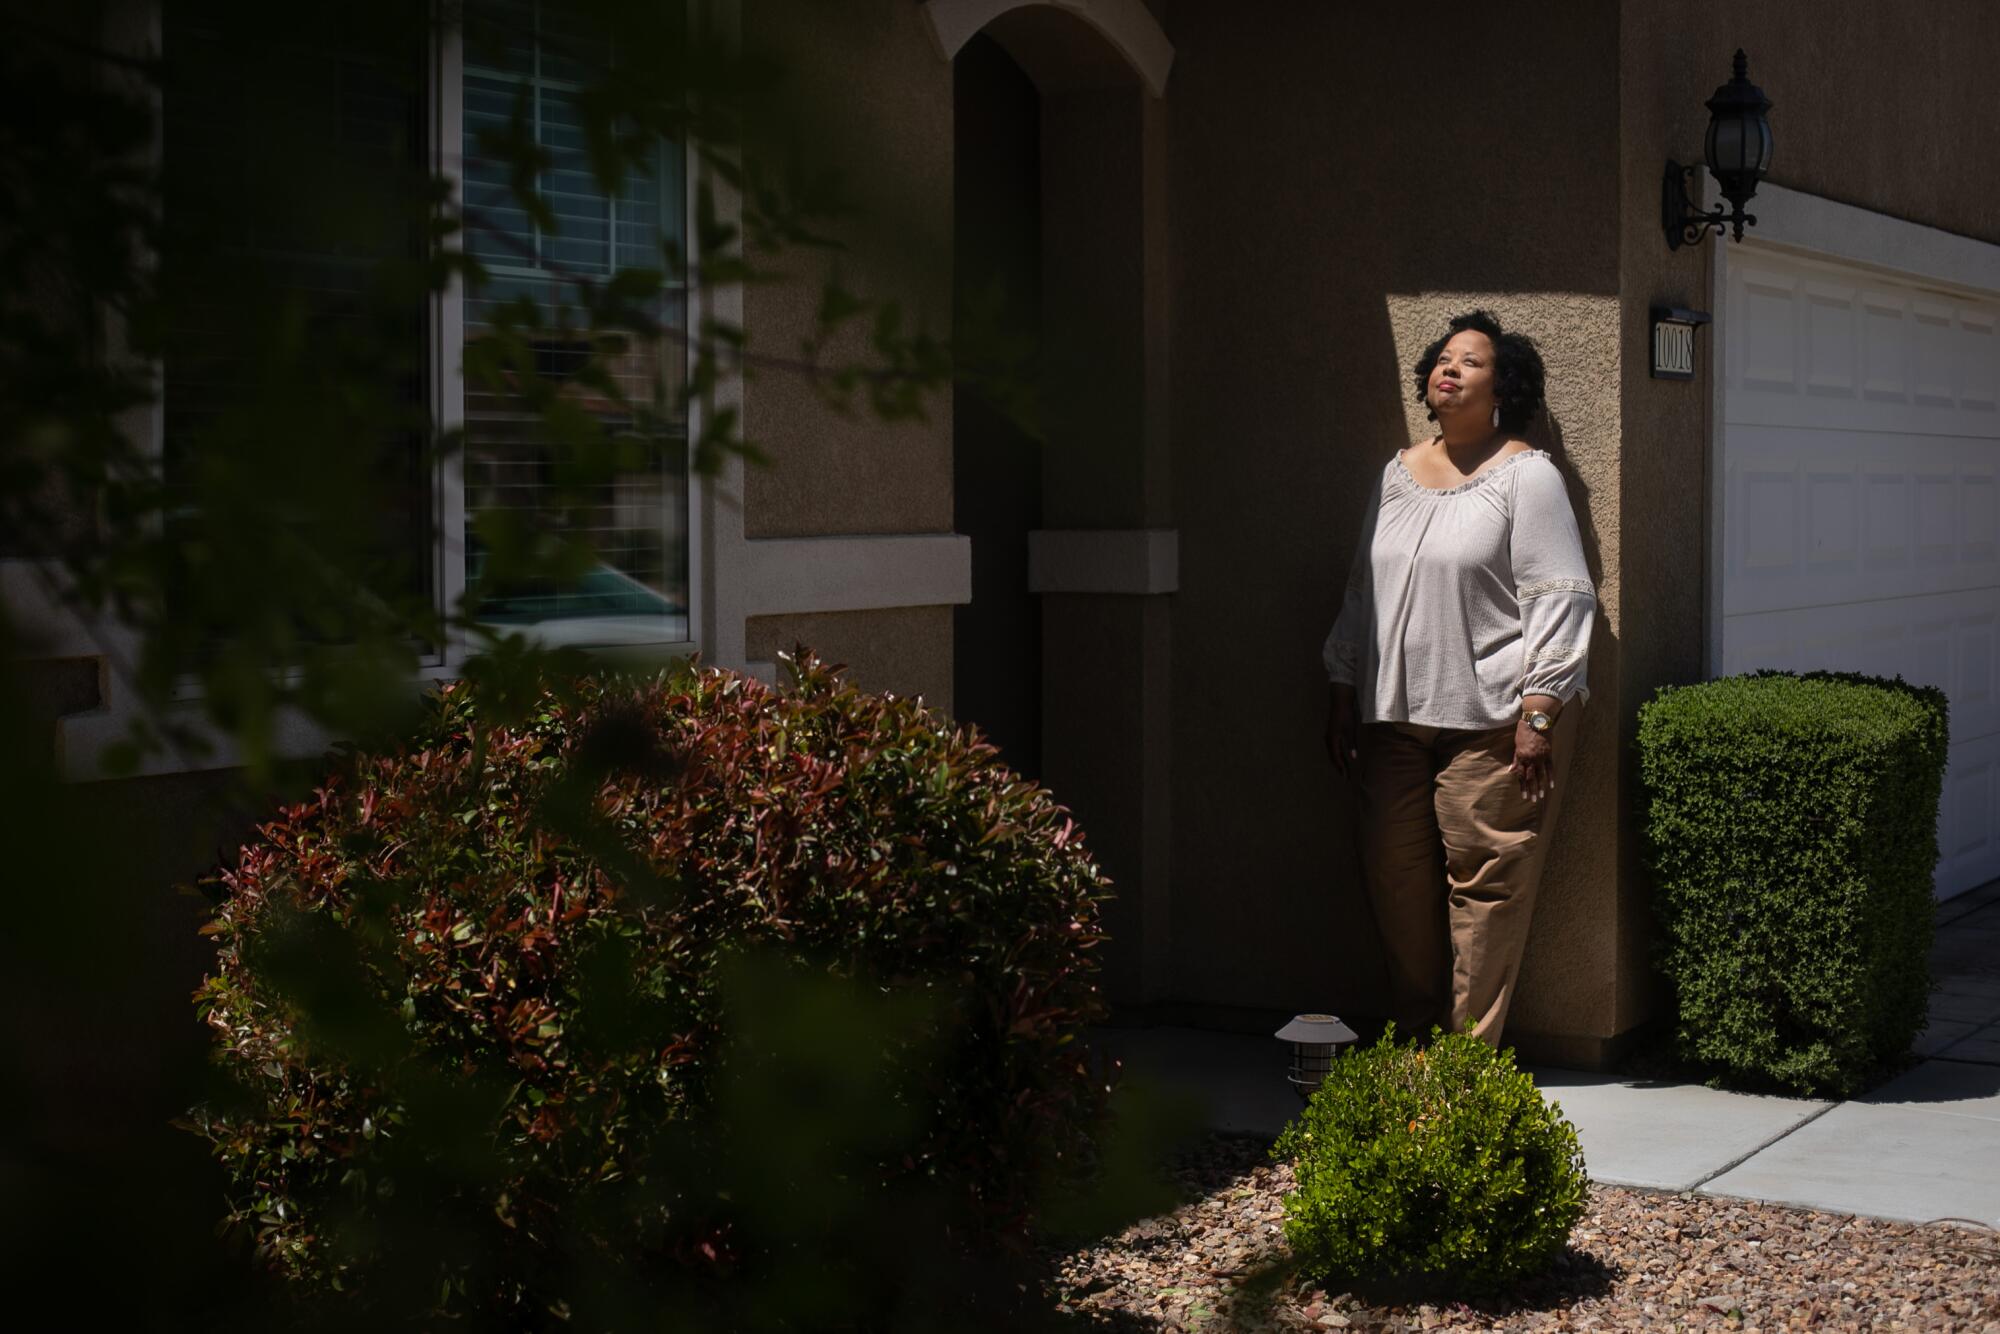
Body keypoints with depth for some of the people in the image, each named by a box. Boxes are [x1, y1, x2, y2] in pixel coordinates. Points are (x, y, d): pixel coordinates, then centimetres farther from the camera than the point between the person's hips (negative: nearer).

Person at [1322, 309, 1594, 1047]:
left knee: (1484, 879, -3)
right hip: (1395, 713, 6)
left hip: (1492, 716, -6)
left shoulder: (1526, 475, -4)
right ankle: (1415, 1033, 21)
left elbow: (1558, 600, -9)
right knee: (1394, 871, 6)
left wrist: (1538, 715, -15)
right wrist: (1344, 697, 17)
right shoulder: (1399, 472, 15)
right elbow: (1361, 592, 20)